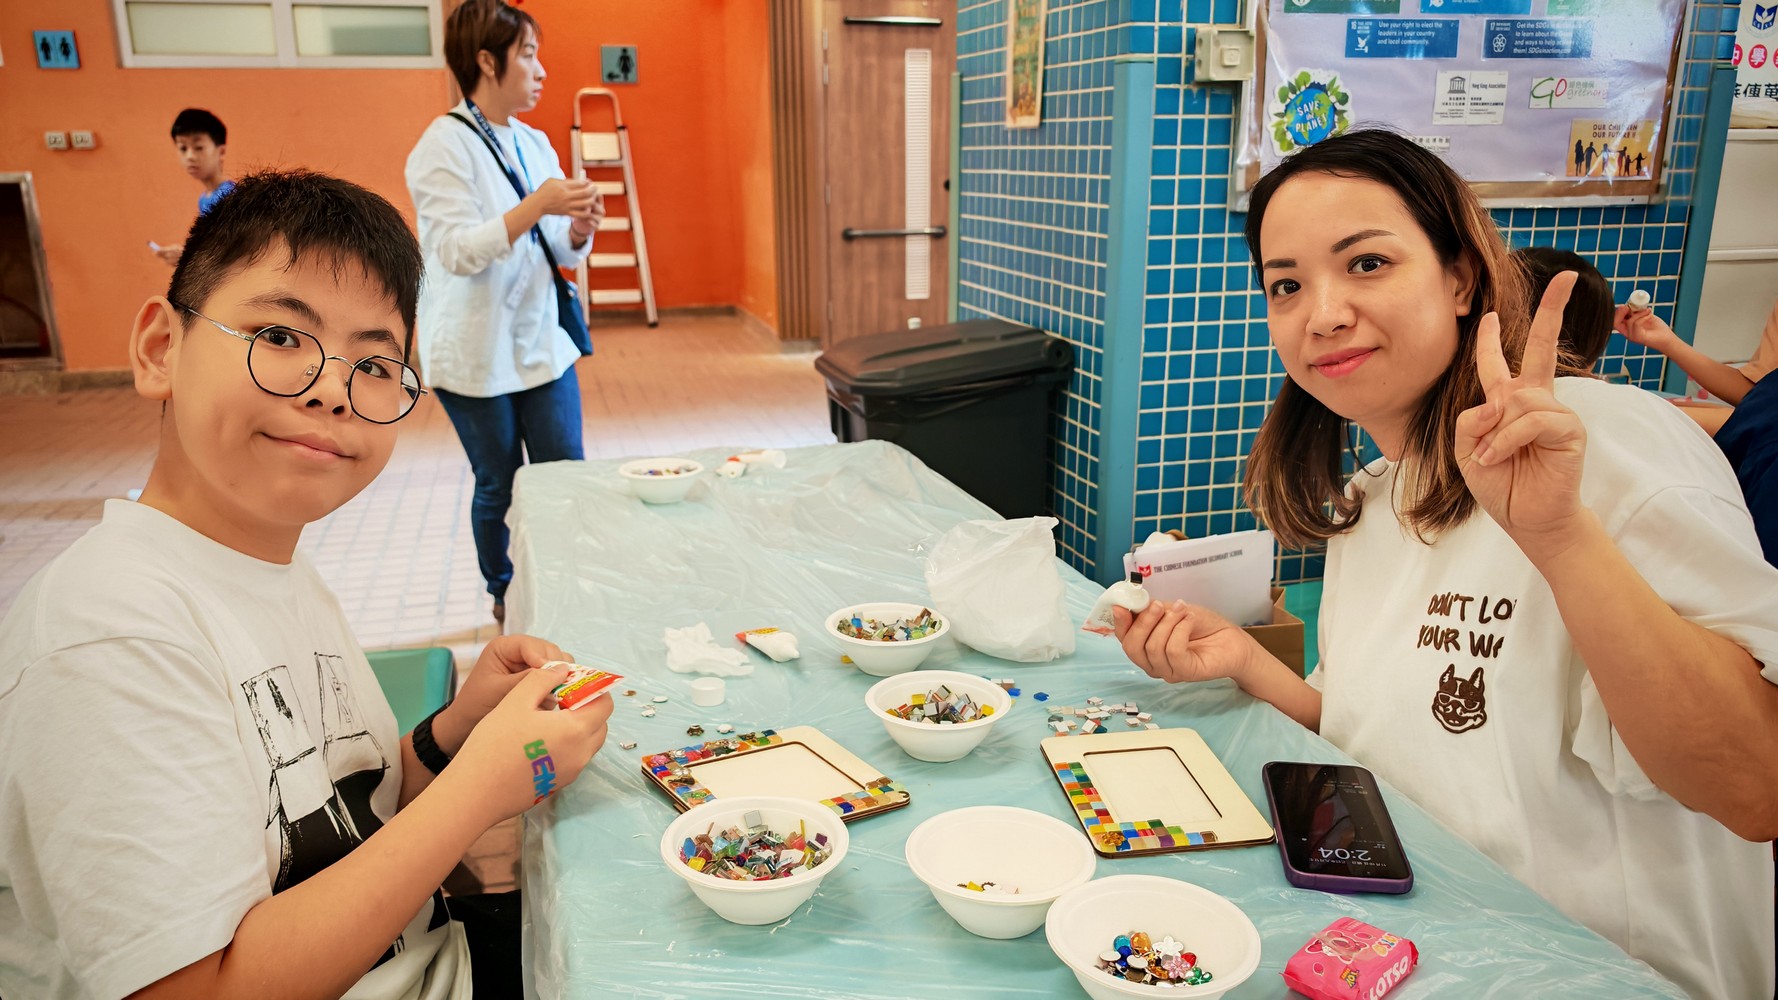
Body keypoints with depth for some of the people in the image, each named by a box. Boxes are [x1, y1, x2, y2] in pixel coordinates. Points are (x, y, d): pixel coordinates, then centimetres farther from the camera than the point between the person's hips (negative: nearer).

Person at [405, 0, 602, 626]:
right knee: (499, 487, 7)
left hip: (541, 341, 6)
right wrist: (535, 208, -29)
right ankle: (504, 603, 26)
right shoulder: (444, 147, -11)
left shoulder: (533, 144, 10)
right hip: (476, 355, -6)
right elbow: (456, 251, -21)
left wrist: (578, 229, -9)